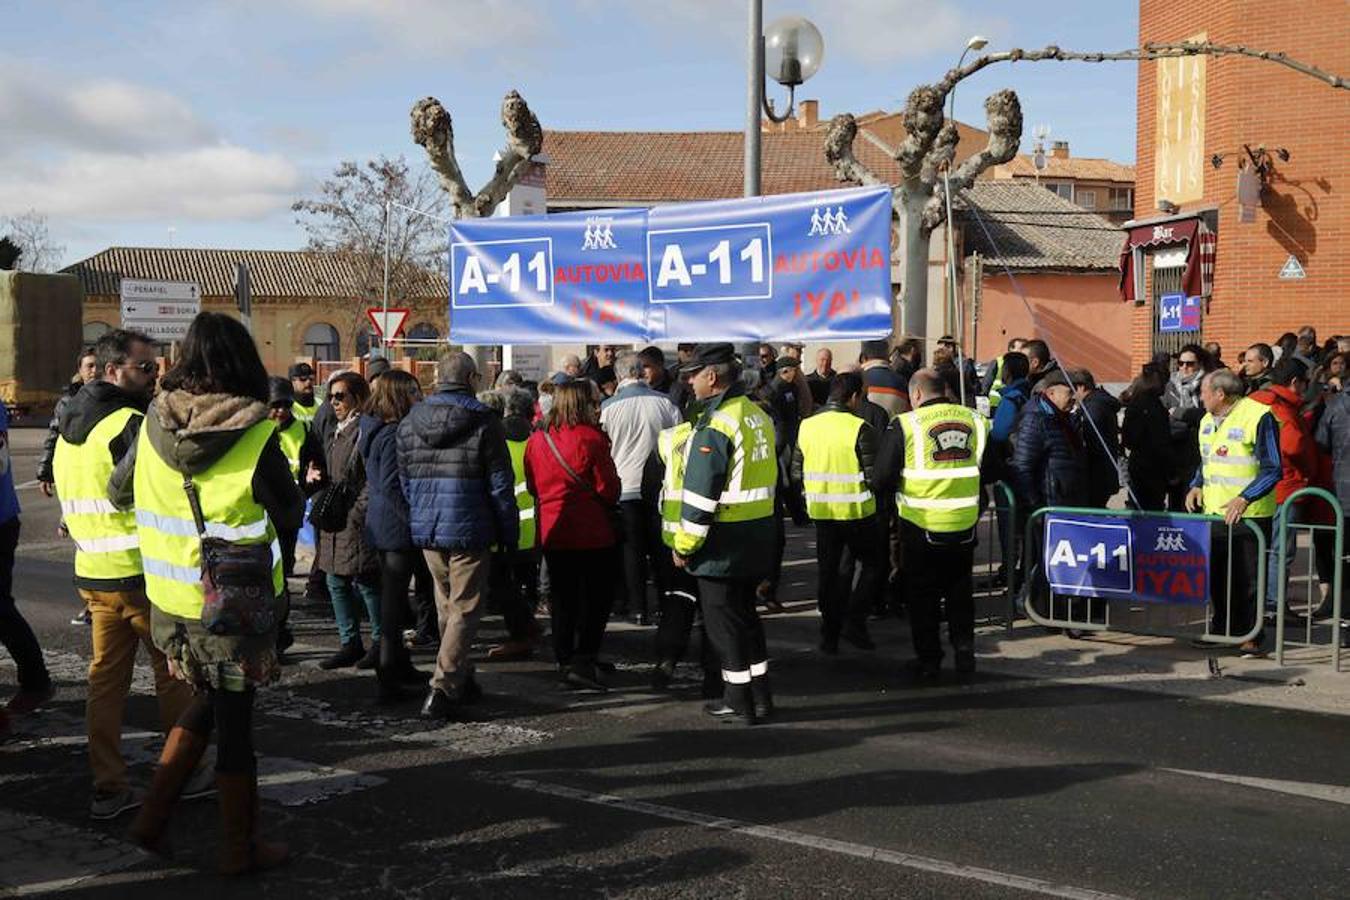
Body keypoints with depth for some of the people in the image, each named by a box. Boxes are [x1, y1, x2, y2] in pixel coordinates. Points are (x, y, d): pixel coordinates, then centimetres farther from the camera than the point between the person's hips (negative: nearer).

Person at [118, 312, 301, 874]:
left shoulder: (154, 426, -3)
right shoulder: (255, 438, -17)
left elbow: (118, 492, 12)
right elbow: (290, 515, -5)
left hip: (170, 600, 5)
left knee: (207, 702, 24)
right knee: (234, 721, 8)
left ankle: (153, 816, 21)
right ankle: (240, 848, 20)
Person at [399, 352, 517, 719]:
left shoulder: (409, 422, 7)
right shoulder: (484, 423, -8)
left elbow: (405, 481, 12)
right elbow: (500, 485, -7)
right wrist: (510, 535, 1)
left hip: (425, 529, 6)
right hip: (468, 530, -5)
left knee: (447, 607, 19)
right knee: (464, 610, 0)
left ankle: (461, 681, 28)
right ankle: (442, 689, -8)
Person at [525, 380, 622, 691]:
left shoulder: (536, 441, 3)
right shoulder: (590, 439, -14)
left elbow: (532, 486, 12)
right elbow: (609, 489, -11)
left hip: (552, 533, 5)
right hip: (592, 534, -5)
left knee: (562, 599, 15)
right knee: (597, 598, 5)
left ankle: (564, 661, 20)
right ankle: (583, 662, -4)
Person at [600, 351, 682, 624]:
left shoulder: (608, 407, -7)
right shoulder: (664, 402, -4)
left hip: (625, 487, -1)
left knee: (633, 550, 7)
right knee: (661, 547, 11)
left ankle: (639, 608, 9)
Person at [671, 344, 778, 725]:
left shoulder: (716, 425, -19)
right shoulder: (759, 416, 9)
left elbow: (700, 494, -20)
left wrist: (684, 545, -12)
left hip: (723, 542, -9)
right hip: (757, 536, 9)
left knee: (722, 619, 3)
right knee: (745, 613, 18)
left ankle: (738, 700, 9)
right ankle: (760, 695, 23)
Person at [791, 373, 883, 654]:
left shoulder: (806, 427, 0)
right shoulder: (860, 429, -15)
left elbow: (797, 474, 4)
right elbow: (872, 476, -16)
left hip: (822, 512, 5)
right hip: (857, 512, -5)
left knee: (827, 571, 13)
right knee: (872, 565, 13)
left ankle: (829, 635, 17)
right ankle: (854, 621, 1)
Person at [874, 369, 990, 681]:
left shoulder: (905, 425, -13)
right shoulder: (976, 421, 0)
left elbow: (881, 479, -12)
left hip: (921, 525, -3)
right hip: (965, 526, 3)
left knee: (922, 597, 11)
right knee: (960, 593, 19)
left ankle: (928, 661, 15)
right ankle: (964, 655, 21)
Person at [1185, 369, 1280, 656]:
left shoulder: (1258, 417, -12)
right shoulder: (1208, 420, 13)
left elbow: (1272, 469, -13)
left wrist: (1244, 498, -24)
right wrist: (1196, 486, 6)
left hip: (1249, 515, -7)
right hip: (1212, 512, 7)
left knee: (1247, 578, -1)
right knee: (1216, 575, 12)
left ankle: (1252, 636, 8)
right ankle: (1222, 629, 25)